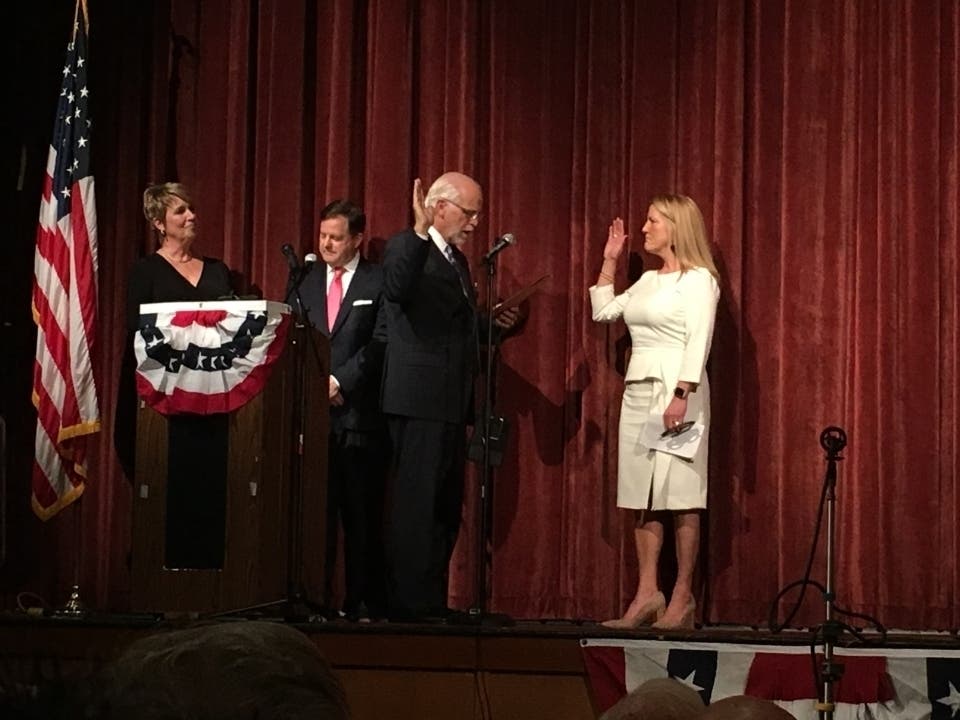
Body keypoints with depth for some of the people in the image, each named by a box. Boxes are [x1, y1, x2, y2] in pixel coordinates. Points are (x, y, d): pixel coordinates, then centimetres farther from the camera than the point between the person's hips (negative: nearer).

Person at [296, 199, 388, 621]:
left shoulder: (379, 283, 5)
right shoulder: (306, 282, 16)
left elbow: (380, 343, -4)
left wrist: (340, 380, -12)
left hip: (359, 411, -3)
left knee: (362, 514, -1)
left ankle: (363, 602, 2)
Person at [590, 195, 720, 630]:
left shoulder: (698, 279, -4)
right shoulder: (648, 280, 18)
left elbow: (698, 342, -13)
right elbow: (603, 312, 26)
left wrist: (681, 396, -22)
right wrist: (609, 262, 21)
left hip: (676, 389, -8)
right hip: (638, 390, 8)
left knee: (681, 496, -6)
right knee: (641, 495, 4)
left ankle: (682, 598, -4)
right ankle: (647, 595, 5)